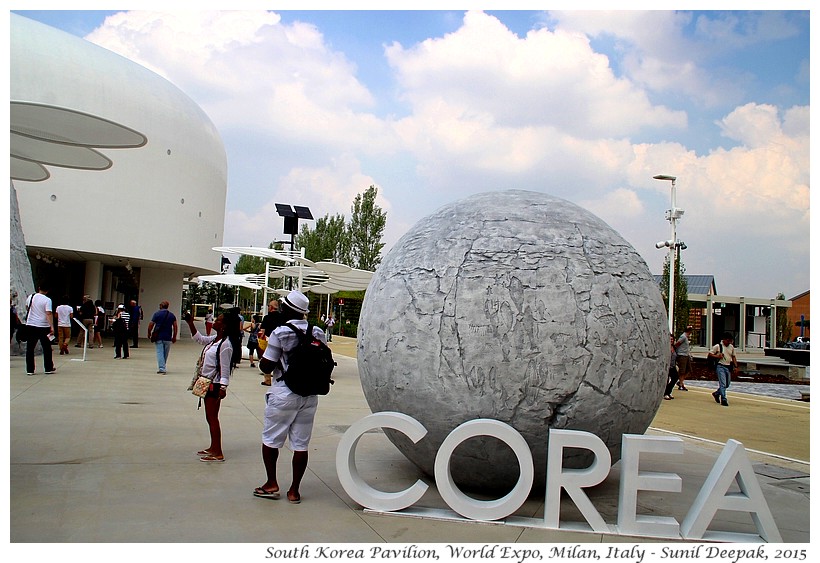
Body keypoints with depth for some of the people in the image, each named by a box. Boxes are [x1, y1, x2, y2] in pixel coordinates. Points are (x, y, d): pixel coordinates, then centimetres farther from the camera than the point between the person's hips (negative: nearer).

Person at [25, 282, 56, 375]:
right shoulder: (47, 300, -10)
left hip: (30, 325, 3)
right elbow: (49, 314, -19)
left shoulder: (31, 297, 4)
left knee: (30, 348, 7)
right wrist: (52, 327, -20)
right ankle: (49, 368, 13)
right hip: (43, 326, -3)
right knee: (47, 348, 9)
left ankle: (29, 370, 5)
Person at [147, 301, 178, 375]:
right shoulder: (172, 315, 6)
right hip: (168, 337, 2)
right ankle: (162, 368, 22)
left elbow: (150, 325, -4)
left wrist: (149, 333, 9)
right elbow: (175, 326, 1)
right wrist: (174, 337, 7)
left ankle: (161, 369, -11)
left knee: (160, 352, -2)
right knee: (165, 354, 13)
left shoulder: (157, 314, -1)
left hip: (158, 337, -2)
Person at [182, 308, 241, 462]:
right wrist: (190, 323, 16)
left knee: (212, 418, -4)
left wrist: (223, 387, -26)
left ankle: (218, 453, 2)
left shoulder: (226, 344, -20)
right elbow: (199, 339, 25)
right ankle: (213, 448, 28)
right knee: (210, 417, 17)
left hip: (215, 384, -10)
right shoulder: (215, 339, 7)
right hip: (208, 382, 10)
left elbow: (225, 369, -21)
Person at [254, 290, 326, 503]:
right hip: (310, 395, 4)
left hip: (284, 394, -4)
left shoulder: (280, 333, -12)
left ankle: (271, 484, 17)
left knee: (270, 439, 13)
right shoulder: (318, 333, 2)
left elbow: (266, 367, -10)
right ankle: (294, 490, 13)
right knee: (301, 444, 8)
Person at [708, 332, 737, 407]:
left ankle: (716, 394, 33)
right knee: (723, 384, -12)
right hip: (720, 366, -6)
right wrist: (717, 356, -18)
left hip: (728, 367, 6)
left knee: (727, 384, 12)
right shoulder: (718, 346, -6)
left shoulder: (731, 347, 9)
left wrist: (735, 366, 9)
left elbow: (733, 357, 18)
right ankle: (723, 400, -9)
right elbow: (710, 354, -3)